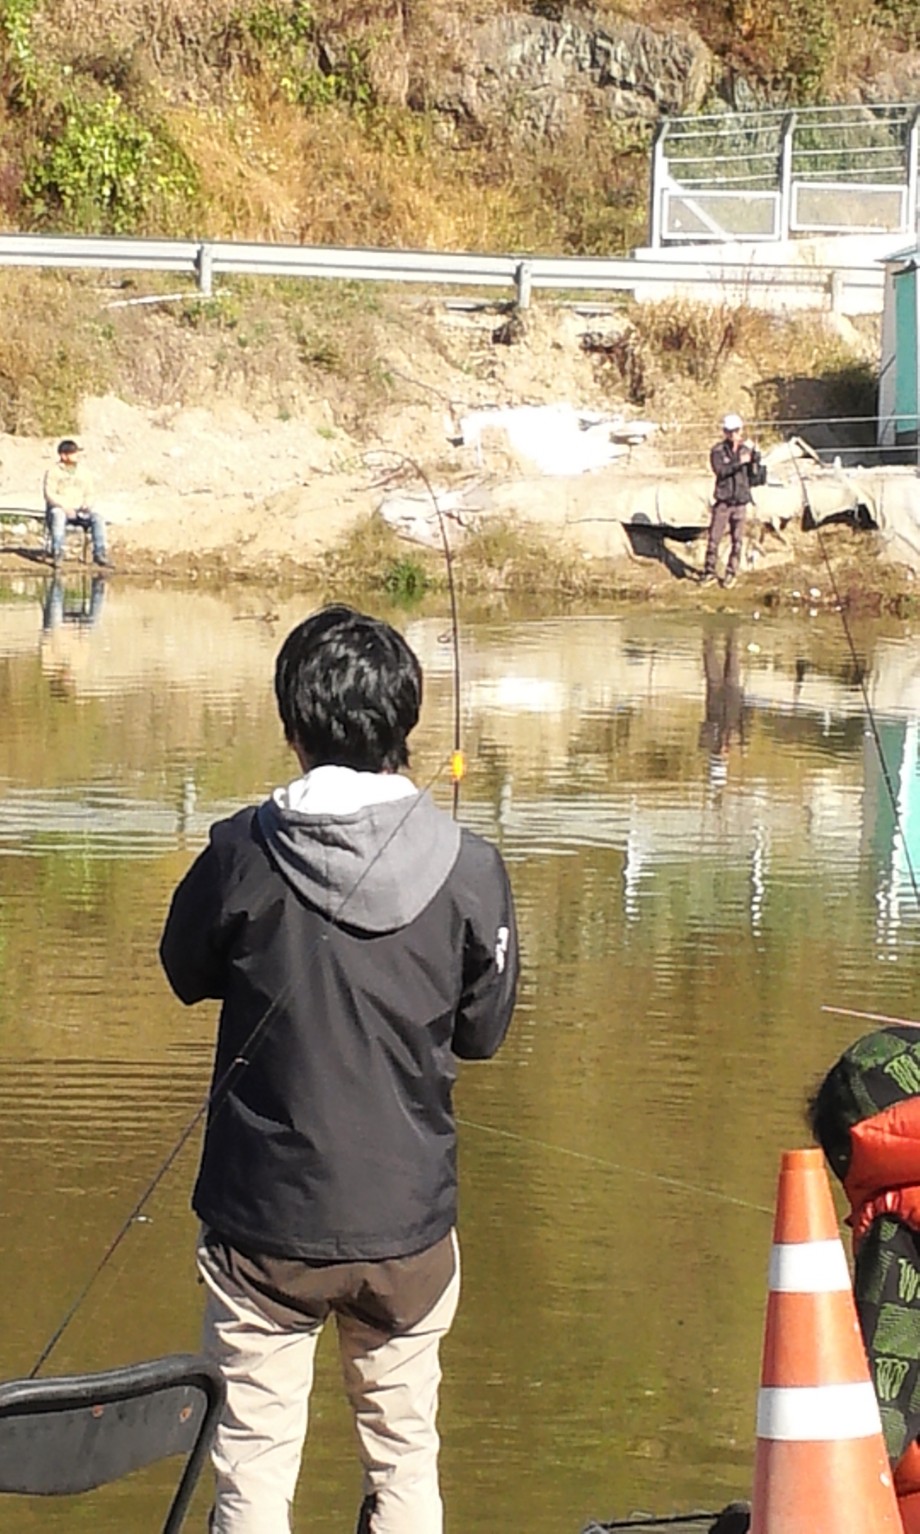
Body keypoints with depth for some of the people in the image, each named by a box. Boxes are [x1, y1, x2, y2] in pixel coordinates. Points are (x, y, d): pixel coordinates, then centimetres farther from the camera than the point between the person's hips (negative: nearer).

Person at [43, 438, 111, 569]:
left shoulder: (82, 471, 15)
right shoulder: (53, 471, 2)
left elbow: (89, 494, 15)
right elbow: (49, 494, -7)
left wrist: (87, 505, -9)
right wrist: (65, 507, -21)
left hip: (80, 510, 4)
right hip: (59, 508, -4)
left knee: (97, 517, -25)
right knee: (58, 516, -40)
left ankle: (99, 554, -29)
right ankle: (57, 552, -41)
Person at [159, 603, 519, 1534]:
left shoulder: (240, 857, -12)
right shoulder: (468, 869, -10)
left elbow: (188, 973, 6)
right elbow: (482, 1032, 3)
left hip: (263, 1222, -1)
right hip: (408, 1222, 1)